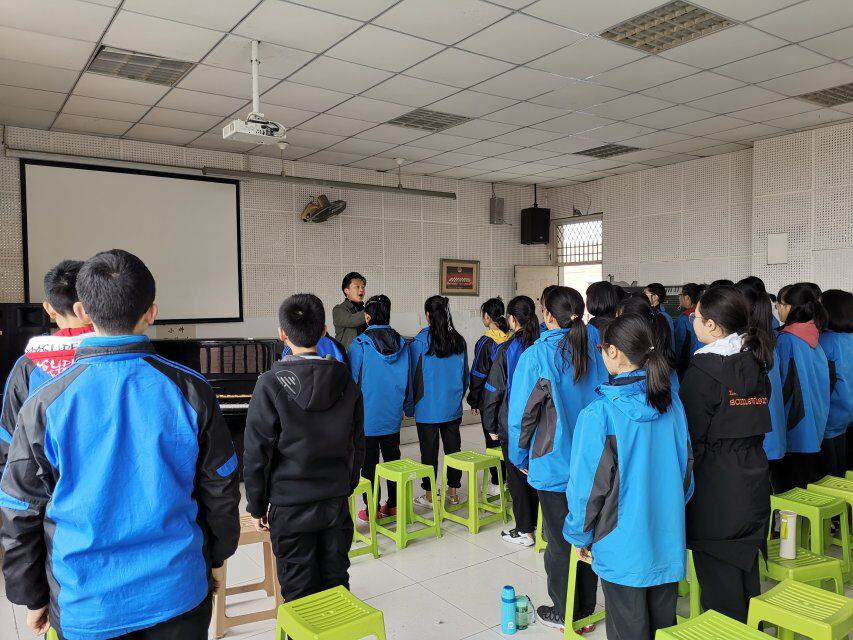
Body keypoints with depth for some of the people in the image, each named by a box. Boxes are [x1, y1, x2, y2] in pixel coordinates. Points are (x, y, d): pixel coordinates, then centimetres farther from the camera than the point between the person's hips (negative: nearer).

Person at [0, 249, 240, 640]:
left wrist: (32, 598, 10)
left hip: (86, 607, 0)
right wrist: (217, 557, 13)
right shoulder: (190, 391, -12)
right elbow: (220, 488, -3)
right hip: (177, 592, 1)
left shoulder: (45, 405, -14)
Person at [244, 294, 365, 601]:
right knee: (336, 580, 19)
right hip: (336, 501, 4)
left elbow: (257, 453, -11)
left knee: (299, 590, 11)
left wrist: (257, 506, 0)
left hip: (290, 505, -3)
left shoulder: (271, 384, -15)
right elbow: (357, 445, 6)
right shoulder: (345, 380, -3)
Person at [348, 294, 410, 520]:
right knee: (393, 459, 15)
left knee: (369, 463, 6)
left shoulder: (360, 344, -13)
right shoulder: (401, 343, 0)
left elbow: (352, 380, -8)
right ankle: (393, 505, 23)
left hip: (367, 416, -4)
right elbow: (408, 380, 7)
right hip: (392, 416, 4)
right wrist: (407, 408, 19)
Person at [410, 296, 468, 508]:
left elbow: (413, 375, -4)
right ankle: (453, 492, 22)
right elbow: (465, 374, 10)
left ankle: (429, 496, 15)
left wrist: (412, 403, 9)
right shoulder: (459, 341, 1)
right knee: (453, 447, 12)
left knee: (429, 451, 5)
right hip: (453, 407, 4)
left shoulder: (420, 341, -12)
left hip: (428, 408, -4)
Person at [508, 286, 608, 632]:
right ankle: (586, 607, 32)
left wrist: (521, 458, 2)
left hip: (554, 463, -5)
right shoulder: (595, 351, -2)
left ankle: (564, 613, 25)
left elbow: (521, 414, -13)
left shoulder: (536, 356, -16)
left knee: (560, 540, 10)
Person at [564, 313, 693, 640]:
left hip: (623, 546, -5)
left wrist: (580, 535, 0)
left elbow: (587, 484, -15)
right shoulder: (672, 402, -4)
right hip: (668, 539, 5)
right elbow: (686, 464, 8)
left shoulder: (599, 414, -21)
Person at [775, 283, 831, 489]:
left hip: (795, 425, -7)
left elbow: (783, 381, -16)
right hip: (816, 423, 7)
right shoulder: (813, 335, 3)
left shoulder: (787, 339, -19)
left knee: (794, 483, 2)